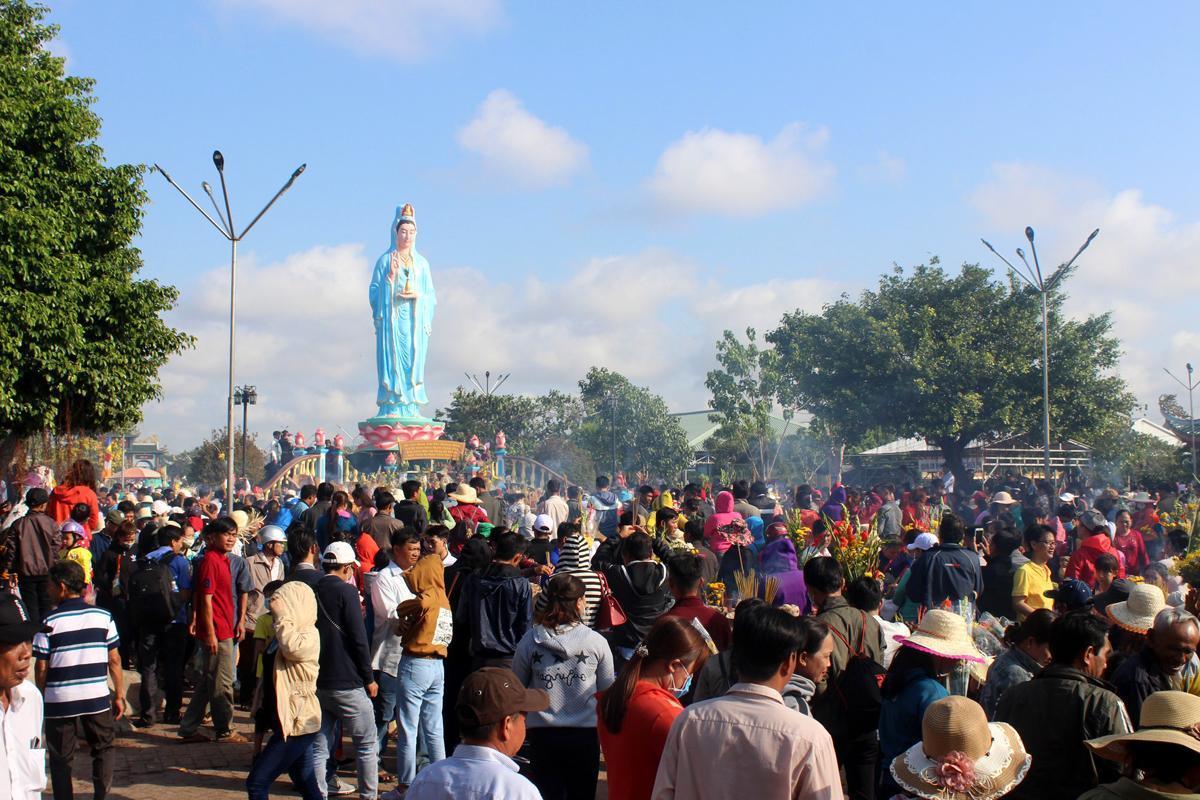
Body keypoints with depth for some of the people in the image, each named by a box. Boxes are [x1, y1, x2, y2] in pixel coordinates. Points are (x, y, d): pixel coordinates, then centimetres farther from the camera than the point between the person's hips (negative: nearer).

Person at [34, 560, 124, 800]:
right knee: (104, 748, 18)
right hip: (97, 698, 2)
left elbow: (42, 668, -4)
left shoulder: (50, 623, -6)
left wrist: (41, 699, 8)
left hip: (60, 700, -2)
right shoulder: (103, 616, 1)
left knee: (60, 758, 11)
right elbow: (114, 660, 3)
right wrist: (119, 695, 10)